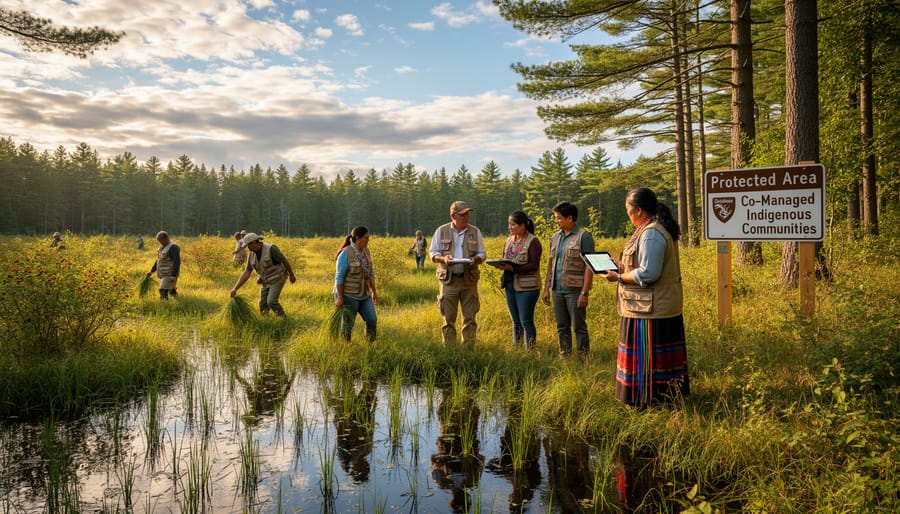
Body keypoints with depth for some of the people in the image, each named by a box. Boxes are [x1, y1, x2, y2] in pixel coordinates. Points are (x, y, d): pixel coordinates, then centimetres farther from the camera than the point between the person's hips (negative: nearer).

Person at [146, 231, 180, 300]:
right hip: (164, 274, 10)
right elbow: (159, 260, 23)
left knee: (163, 292, -15)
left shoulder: (173, 247, -16)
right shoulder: (163, 246, 14)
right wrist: (151, 271, 19)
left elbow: (177, 262, -23)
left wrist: (173, 275, -28)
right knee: (172, 291, 17)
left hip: (170, 274, -10)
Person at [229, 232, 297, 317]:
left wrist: (292, 275, -7)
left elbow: (285, 261, -16)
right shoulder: (252, 255, -4)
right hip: (266, 281, 7)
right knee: (263, 307, 1)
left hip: (277, 279, -7)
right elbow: (246, 273, -4)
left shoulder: (270, 249, -25)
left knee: (271, 302, -21)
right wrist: (235, 288, -10)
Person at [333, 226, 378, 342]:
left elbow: (370, 273, 12)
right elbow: (339, 277, -18)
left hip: (363, 295, 7)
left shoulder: (365, 251, 4)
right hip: (348, 295, -7)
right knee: (347, 325, 3)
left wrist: (374, 292, 12)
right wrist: (340, 298, -20)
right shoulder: (346, 254, -19)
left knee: (372, 320, -1)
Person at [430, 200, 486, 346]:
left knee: (470, 317, 3)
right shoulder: (441, 231, 4)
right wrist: (443, 258, -14)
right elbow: (433, 253, 7)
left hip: (469, 280, 1)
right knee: (449, 319, 3)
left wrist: (475, 259, -12)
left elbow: (482, 253, 10)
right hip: (449, 280, -1)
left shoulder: (475, 232, 7)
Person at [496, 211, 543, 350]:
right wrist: (501, 265, -6)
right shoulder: (509, 240, 13)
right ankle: (515, 349, 20)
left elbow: (534, 265, -16)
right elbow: (505, 259, 19)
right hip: (510, 285, 7)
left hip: (526, 286, -7)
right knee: (515, 321, 13)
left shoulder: (533, 242, -10)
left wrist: (513, 268, -24)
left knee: (526, 321, -3)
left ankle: (530, 350, 5)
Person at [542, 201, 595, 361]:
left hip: (575, 290, -6)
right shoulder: (555, 237, 13)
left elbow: (589, 266, -11)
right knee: (562, 328, 12)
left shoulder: (584, 236, -7)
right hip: (557, 289, 6)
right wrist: (546, 288, 12)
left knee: (579, 327, 0)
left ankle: (583, 360, 8)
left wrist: (584, 293, -16)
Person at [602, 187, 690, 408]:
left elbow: (647, 274, -26)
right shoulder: (660, 229, 13)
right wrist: (623, 265, 15)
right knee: (662, 356, 18)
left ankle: (649, 401, 8)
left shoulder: (650, 234, -21)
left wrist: (618, 277, -15)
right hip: (666, 306, 11)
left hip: (650, 310, -11)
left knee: (646, 356, -1)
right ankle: (668, 396, 28)